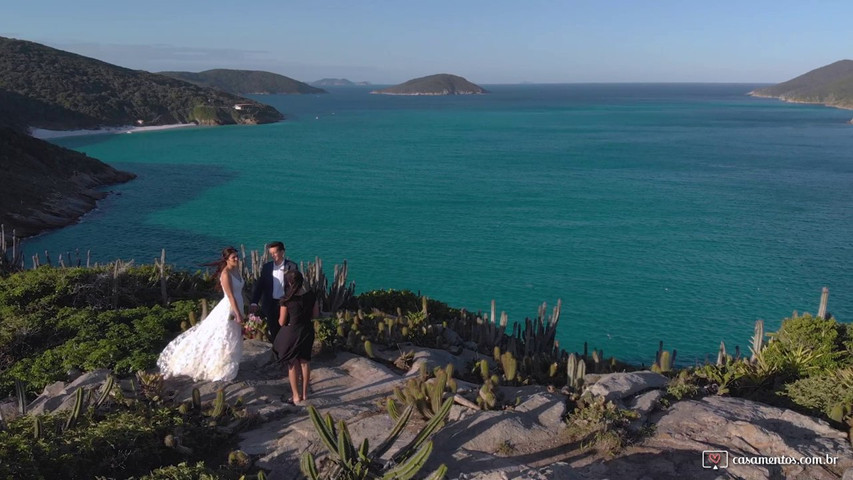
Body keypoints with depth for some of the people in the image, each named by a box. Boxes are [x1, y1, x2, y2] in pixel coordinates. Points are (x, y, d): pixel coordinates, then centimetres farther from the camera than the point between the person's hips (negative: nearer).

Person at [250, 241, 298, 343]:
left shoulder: (291, 266, -5)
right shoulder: (266, 267, 3)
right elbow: (259, 285, 0)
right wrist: (254, 302, -10)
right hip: (270, 305, 3)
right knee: (272, 333, 12)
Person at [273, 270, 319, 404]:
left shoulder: (287, 300, -20)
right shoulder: (311, 296, -8)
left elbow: (282, 322, -11)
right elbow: (316, 315, 4)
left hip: (292, 333, -4)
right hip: (307, 331, 4)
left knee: (292, 364, 12)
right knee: (304, 361, 19)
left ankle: (296, 396, 20)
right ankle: (304, 393, 29)